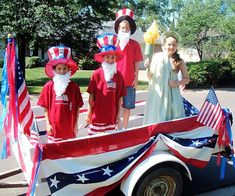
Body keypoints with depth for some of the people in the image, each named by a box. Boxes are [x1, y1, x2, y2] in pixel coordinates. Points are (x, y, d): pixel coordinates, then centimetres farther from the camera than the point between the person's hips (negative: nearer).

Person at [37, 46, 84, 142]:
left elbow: (77, 107, 4)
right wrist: (48, 124, -1)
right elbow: (46, 108, 2)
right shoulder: (49, 86, -2)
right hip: (54, 128, -1)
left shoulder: (74, 86, 0)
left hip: (69, 128, 1)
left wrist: (76, 124, 3)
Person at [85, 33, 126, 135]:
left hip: (111, 117, 3)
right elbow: (91, 94, -3)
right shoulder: (97, 74, -6)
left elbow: (119, 97, 6)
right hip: (98, 115, -2)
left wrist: (118, 114, 6)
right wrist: (89, 112, -3)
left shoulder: (118, 75, 2)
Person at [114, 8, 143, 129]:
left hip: (129, 81, 1)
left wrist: (136, 78, 0)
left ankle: (125, 128, 22)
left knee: (127, 106, 9)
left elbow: (136, 63, 3)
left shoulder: (135, 44, 1)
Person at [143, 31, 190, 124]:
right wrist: (148, 67, -11)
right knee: (155, 118, 3)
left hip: (172, 94, 0)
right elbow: (150, 77, 6)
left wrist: (177, 83, -9)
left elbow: (186, 79, 9)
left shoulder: (179, 61, 1)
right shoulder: (156, 57, 1)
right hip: (157, 93, 0)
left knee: (173, 119, -2)